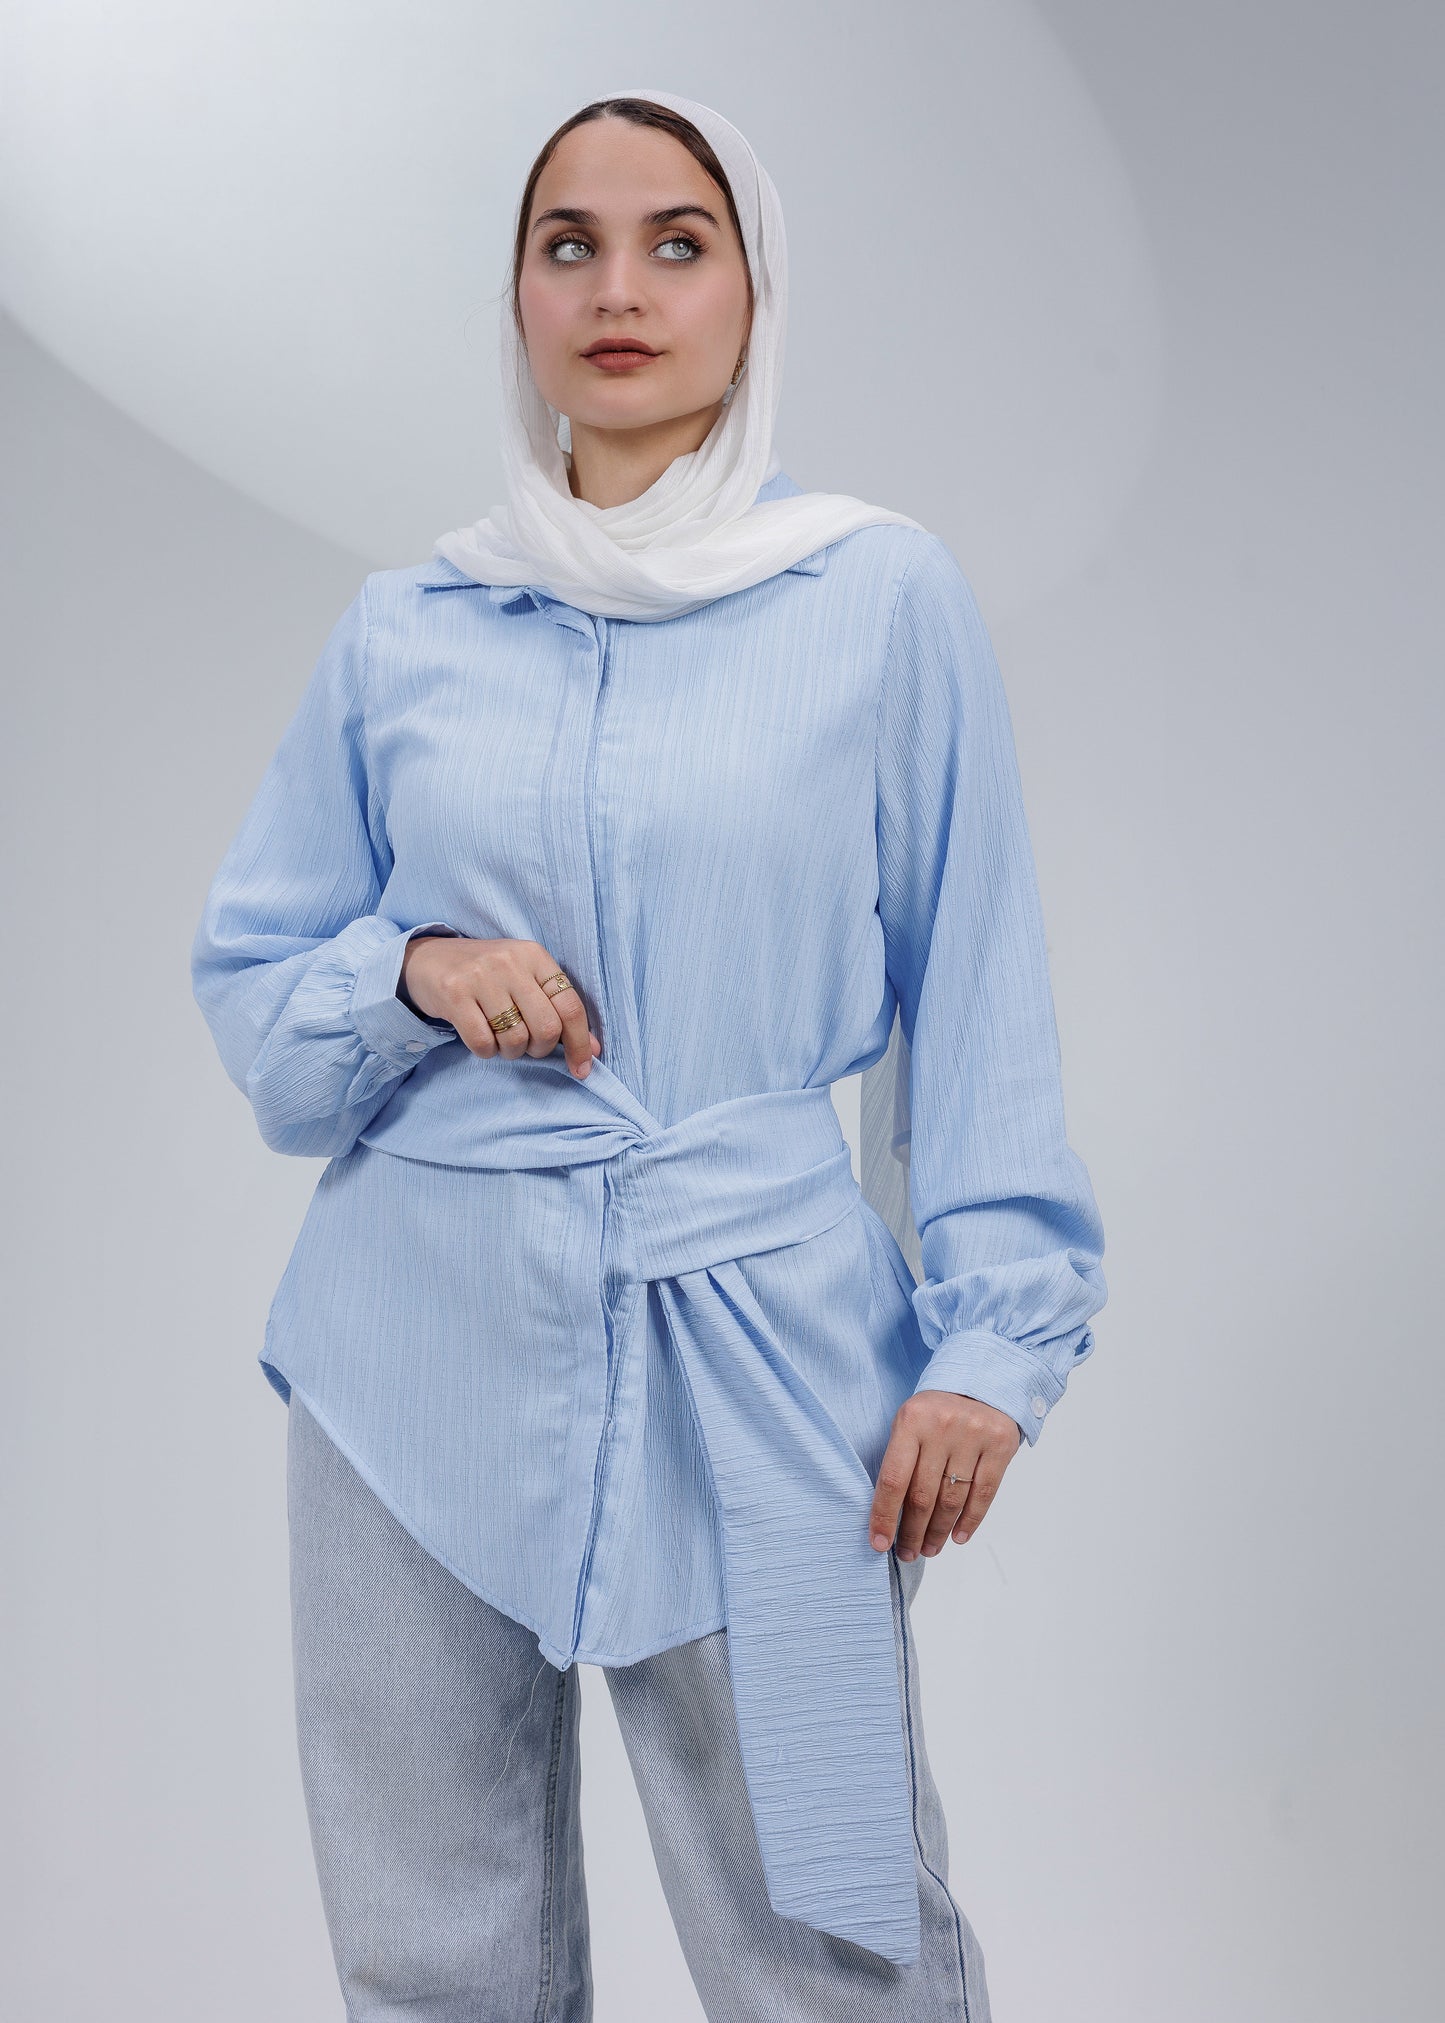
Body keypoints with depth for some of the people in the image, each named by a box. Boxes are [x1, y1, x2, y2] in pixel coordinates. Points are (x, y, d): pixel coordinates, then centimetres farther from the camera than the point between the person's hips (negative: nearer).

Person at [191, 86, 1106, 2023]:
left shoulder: (884, 595, 1)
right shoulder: (402, 634, 8)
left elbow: (974, 987, 2)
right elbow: (246, 978, 13)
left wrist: (988, 1337, -3)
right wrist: (413, 972, -8)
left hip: (753, 1345, -2)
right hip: (427, 1340, 3)